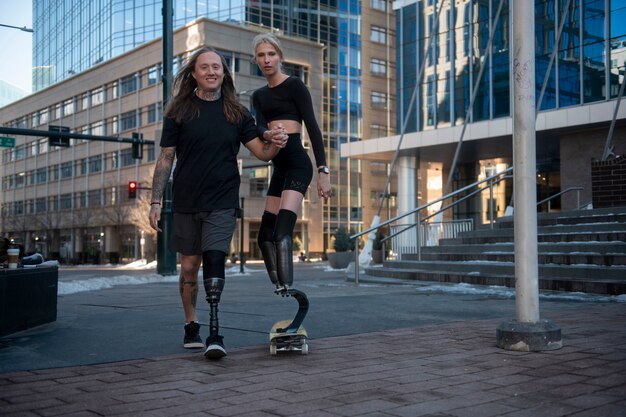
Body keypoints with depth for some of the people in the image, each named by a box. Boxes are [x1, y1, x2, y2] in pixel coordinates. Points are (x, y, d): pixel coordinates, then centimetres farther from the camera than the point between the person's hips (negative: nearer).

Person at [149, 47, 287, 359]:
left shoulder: (237, 113, 5)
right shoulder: (178, 111, 2)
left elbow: (261, 152, 5)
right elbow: (165, 159, 2)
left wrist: (276, 145, -19)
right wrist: (155, 201, -2)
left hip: (222, 202, 0)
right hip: (186, 203, 1)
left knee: (214, 258, -14)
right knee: (190, 266, 8)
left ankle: (215, 331, -12)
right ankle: (191, 325, 26)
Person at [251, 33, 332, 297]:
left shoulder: (294, 85, -1)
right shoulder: (259, 95, 18)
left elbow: (313, 128, -8)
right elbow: (259, 126, -1)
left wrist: (323, 170, -16)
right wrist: (267, 134, -27)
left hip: (297, 163, -8)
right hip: (279, 167, 8)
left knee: (282, 233, -22)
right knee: (265, 236, 6)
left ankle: (286, 291, -28)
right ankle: (281, 290, 11)